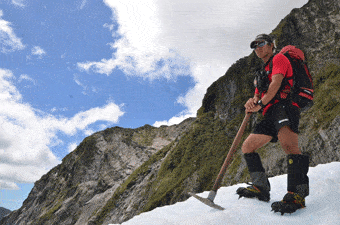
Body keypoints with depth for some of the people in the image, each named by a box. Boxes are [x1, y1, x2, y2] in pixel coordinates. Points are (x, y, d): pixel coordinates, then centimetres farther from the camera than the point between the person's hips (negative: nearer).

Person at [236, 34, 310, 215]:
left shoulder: (279, 59, 9)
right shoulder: (262, 73, 33)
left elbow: (276, 83, -8)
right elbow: (258, 97, 24)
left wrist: (260, 104, -13)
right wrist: (252, 101, 0)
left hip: (283, 106, -9)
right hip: (270, 116, 9)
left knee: (289, 145, -30)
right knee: (247, 147, 5)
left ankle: (297, 194, -37)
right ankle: (260, 188, 2)